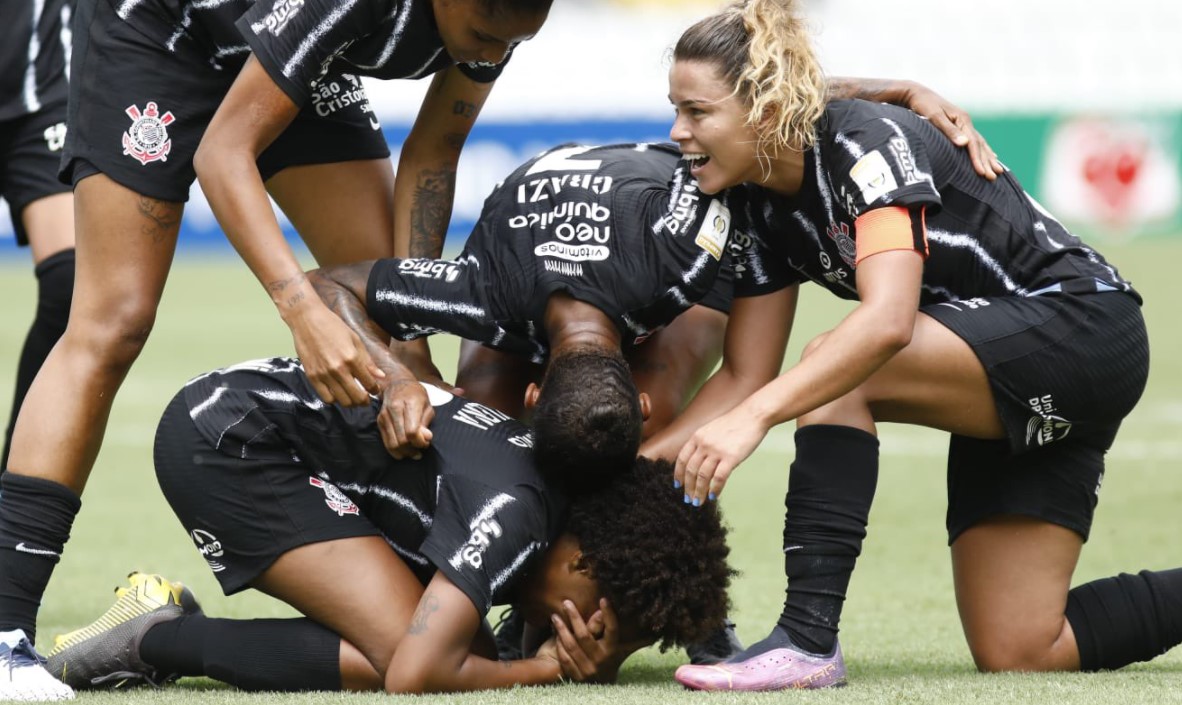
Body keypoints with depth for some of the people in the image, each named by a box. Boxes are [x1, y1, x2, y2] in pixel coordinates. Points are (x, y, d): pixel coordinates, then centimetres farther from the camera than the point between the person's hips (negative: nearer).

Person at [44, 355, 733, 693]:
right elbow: (415, 677, -30)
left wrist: (597, 664, -12)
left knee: (464, 649, 0)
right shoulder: (511, 508, -25)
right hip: (225, 434, -10)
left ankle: (162, 626, 5)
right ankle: (154, 639, -8)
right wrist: (547, 670, -14)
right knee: (406, 650, -21)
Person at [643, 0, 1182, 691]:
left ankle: (807, 638, -28)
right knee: (1017, 652, 2)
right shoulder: (760, 207, 2)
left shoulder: (867, 142, -23)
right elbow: (747, 375, 3)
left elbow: (889, 319, -38)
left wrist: (754, 416, -48)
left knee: (839, 367, -30)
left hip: (1083, 328, -9)